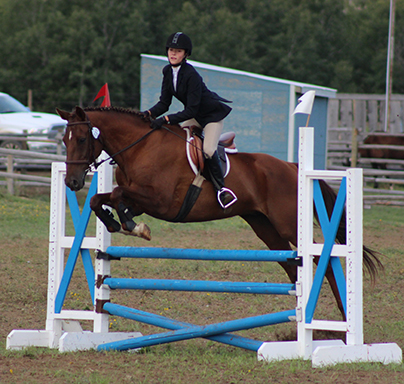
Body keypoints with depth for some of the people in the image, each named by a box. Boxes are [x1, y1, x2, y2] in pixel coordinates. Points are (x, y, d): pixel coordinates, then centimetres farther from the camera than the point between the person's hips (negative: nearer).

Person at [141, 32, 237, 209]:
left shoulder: (191, 75, -30)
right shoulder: (168, 72, -6)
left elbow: (191, 110, -31)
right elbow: (164, 103, -3)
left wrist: (166, 120, -37)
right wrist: (149, 113, -22)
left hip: (213, 114, -9)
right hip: (196, 116, 9)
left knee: (208, 150, -25)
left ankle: (220, 187, -11)